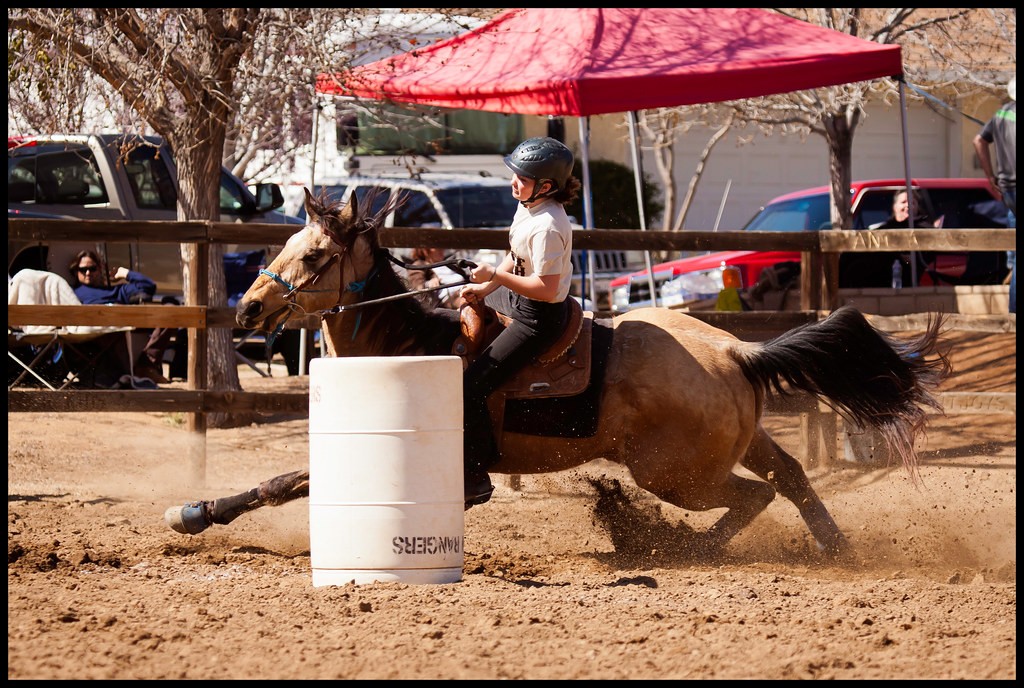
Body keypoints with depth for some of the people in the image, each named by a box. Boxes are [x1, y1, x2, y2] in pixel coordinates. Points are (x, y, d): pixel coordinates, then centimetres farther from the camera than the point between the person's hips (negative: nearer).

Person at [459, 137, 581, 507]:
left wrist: (495, 276, -27)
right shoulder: (528, 204, 1)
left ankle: (476, 478, -6)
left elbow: (546, 289, -31)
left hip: (539, 319, -11)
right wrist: (486, 286, 3)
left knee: (471, 387, -15)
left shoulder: (547, 228, -30)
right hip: (516, 298, 11)